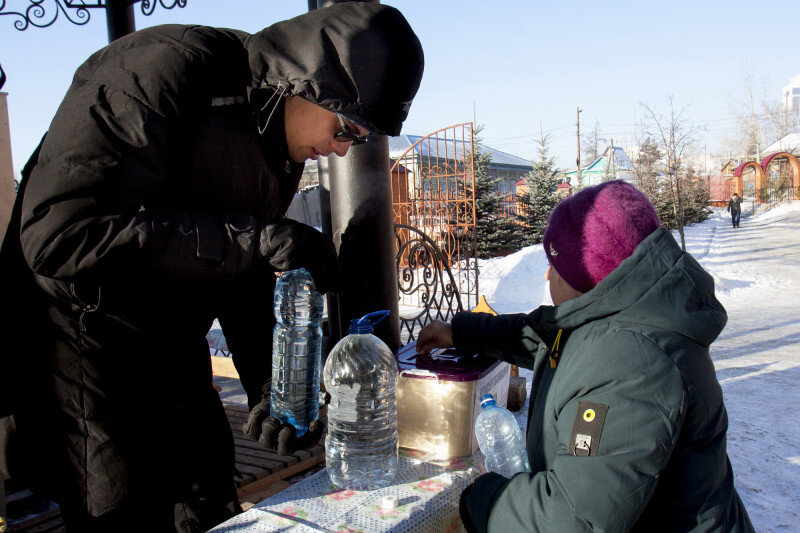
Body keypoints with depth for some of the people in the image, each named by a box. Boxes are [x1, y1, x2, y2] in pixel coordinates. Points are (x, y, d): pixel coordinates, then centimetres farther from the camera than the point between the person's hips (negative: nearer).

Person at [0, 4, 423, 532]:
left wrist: (268, 382, -1)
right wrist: (260, 238, -33)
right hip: (76, 343, -7)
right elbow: (60, 233, -33)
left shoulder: (285, 150, 2)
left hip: (171, 346, 8)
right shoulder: (161, 70, -23)